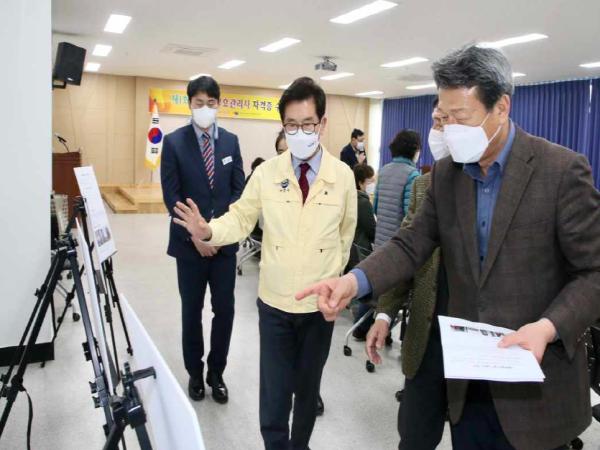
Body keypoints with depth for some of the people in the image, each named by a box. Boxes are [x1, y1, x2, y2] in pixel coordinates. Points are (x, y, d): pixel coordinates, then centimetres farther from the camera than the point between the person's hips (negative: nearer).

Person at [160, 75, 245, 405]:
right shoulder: (174, 142, -4)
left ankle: (216, 373, 27)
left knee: (224, 310, 7)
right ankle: (195, 374, 30)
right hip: (189, 243, -2)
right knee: (192, 312, 11)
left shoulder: (231, 141, 5)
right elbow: (171, 197, -7)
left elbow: (239, 190, 4)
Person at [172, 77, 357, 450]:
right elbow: (241, 219, -4)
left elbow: (347, 233, 6)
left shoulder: (343, 175, -5)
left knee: (308, 388, 18)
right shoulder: (266, 173, -5)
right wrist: (209, 231, -23)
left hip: (320, 303, 1)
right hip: (274, 301, 0)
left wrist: (332, 276, 10)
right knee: (274, 395, 4)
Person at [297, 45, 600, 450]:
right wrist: (356, 281, -19)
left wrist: (548, 327, -27)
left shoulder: (563, 169, -14)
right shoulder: (446, 173, 1)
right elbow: (412, 245, -2)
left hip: (536, 378, -4)